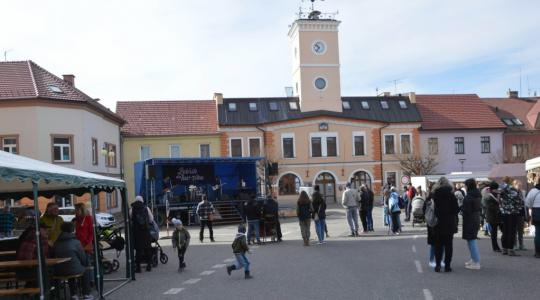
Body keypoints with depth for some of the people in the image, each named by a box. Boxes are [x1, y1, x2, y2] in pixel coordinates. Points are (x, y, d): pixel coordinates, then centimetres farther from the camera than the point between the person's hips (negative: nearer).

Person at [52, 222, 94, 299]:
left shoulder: (56, 243, 10)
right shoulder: (75, 242, -3)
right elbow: (83, 258, 1)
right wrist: (86, 264, 22)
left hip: (58, 272, 5)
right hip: (73, 270, -5)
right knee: (87, 270, 22)